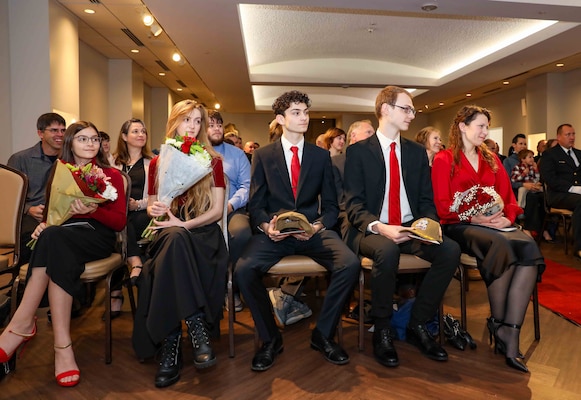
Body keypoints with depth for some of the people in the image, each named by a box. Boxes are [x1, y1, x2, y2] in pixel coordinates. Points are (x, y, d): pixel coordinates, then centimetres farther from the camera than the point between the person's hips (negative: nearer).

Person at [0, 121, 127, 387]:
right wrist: (44, 224, -11)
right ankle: (62, 344, -36)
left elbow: (119, 222, 0)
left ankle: (22, 325, -29)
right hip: (63, 238, 2)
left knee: (54, 239, -35)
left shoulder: (111, 175, 7)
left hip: (98, 238, -2)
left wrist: (93, 211, -19)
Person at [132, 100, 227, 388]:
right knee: (174, 240, -37)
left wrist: (184, 224, -14)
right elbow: (152, 208, 18)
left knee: (176, 238, -36)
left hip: (202, 233, -1)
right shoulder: (157, 163, 13)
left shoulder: (212, 161, 8)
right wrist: (154, 209, -7)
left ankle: (172, 346, -31)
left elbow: (217, 211, 0)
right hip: (170, 234, 1)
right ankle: (197, 330, -38)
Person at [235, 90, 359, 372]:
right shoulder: (263, 156, 8)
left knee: (350, 264, -26)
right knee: (243, 270, -28)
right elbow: (255, 204, 5)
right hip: (275, 231, 0)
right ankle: (270, 338, -3)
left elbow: (331, 205, 8)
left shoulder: (321, 156, 10)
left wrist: (318, 226, -14)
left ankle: (323, 334, -2)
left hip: (313, 230, 1)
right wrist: (266, 226, -18)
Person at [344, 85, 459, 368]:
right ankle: (382, 329, -13)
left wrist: (429, 222, -11)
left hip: (411, 229, 5)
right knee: (387, 249, -37)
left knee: (451, 250, -22)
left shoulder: (417, 152, 13)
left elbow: (426, 199, 12)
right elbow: (354, 204, -9)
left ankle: (417, 325, -4)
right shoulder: (358, 151, -2)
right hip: (372, 231, -4)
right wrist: (379, 227, -27)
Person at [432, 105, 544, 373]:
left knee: (529, 248, -28)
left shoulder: (491, 159, 20)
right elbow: (442, 206, -5)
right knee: (502, 246, -35)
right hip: (459, 226, -5)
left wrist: (507, 217, -8)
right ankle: (498, 323, -14)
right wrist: (475, 218, -18)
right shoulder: (444, 160, 3)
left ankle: (511, 333, -28)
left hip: (494, 225, 5)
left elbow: (508, 196, 14)